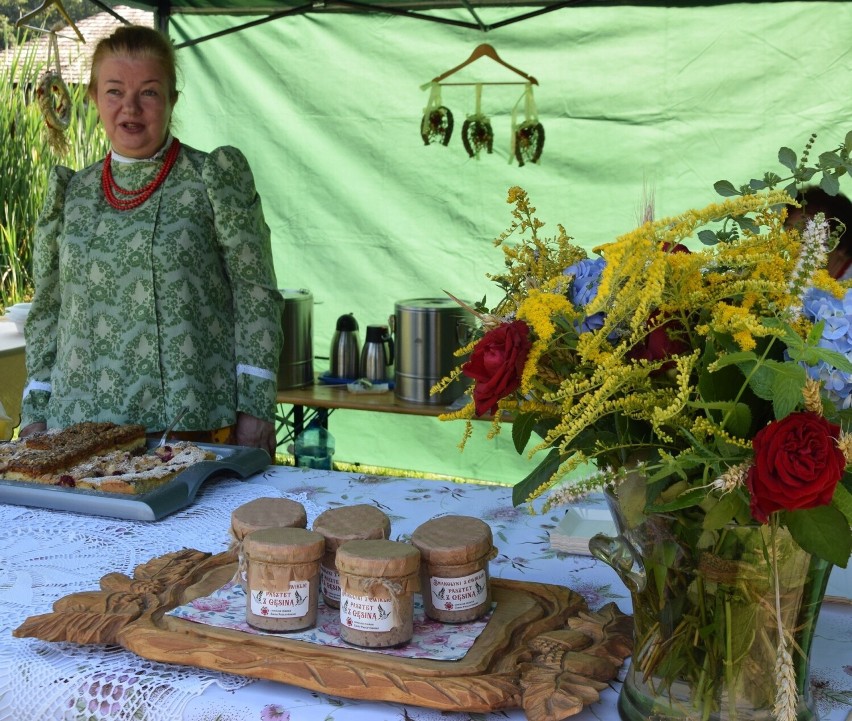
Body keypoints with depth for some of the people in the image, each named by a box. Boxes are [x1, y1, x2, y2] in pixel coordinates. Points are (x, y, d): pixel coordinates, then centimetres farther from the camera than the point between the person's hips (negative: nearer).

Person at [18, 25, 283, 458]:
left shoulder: (216, 179, -2)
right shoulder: (70, 194, 10)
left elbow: (256, 296, -6)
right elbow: (46, 312, 13)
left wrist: (255, 407, -11)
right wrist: (35, 413, 8)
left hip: (198, 423, -3)